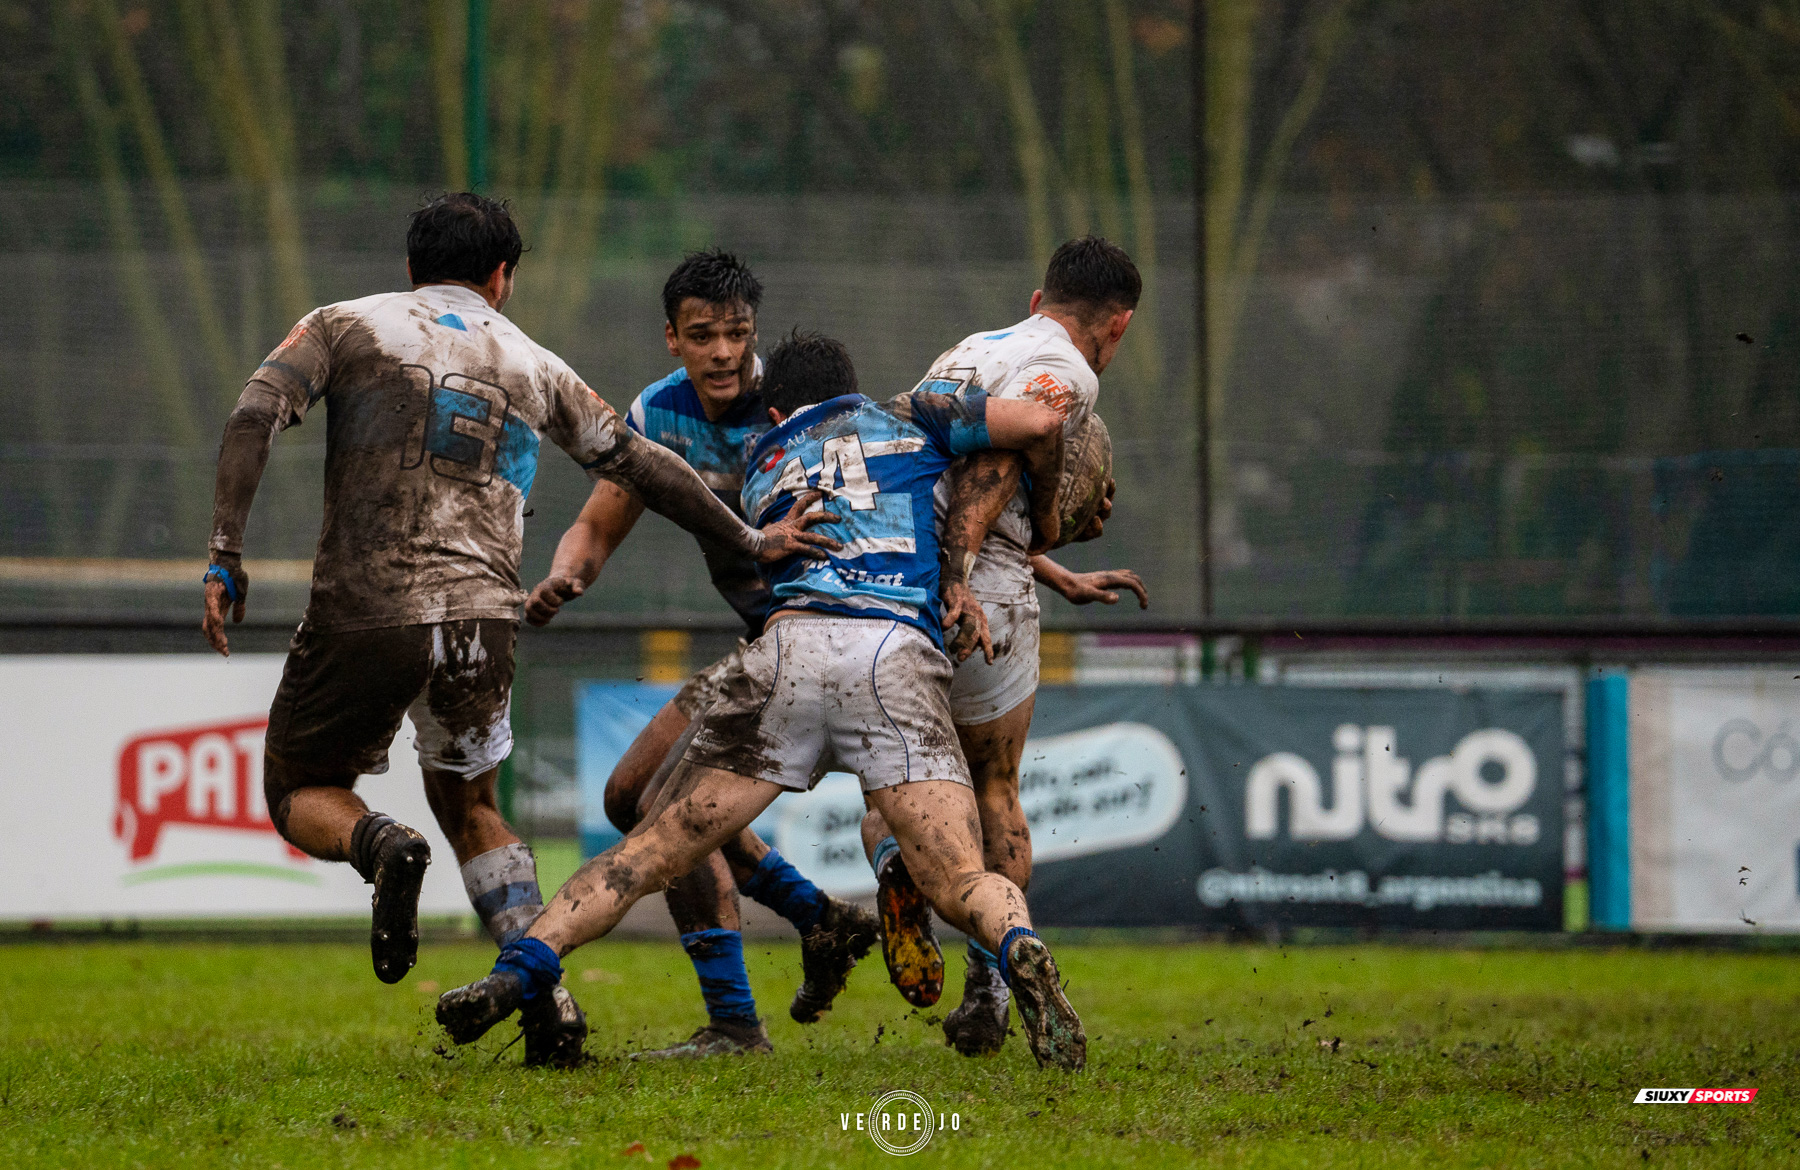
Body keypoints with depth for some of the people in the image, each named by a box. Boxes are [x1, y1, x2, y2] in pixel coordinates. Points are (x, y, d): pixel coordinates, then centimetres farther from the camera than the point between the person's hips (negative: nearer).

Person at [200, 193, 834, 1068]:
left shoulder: (346, 327, 9)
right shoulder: (531, 366, 16)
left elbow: (253, 420, -5)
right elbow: (639, 465, 18)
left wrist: (226, 555, -5)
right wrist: (748, 541, 26)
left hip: (364, 611, -3)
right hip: (481, 618, 3)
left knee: (301, 797, 15)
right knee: (469, 809, 22)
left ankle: (382, 846, -21)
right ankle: (547, 1000, 2)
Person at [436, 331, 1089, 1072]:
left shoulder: (763, 467, 33)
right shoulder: (901, 420, 27)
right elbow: (1039, 423, 18)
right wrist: (1042, 512, 36)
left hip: (787, 646, 1)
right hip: (898, 653, -1)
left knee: (654, 850, 8)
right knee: (963, 885, -6)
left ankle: (525, 964, -10)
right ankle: (1020, 953, -38)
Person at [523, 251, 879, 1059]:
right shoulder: (659, 415, 2)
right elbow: (598, 527, 9)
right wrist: (564, 578, -13)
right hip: (761, 640, 9)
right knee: (631, 794, 15)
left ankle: (734, 1022, -15)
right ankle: (820, 918, 18)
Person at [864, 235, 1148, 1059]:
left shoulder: (967, 351, 23)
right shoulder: (1064, 374, -3)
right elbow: (988, 466, -21)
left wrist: (1063, 580, 37)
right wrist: (956, 581, -30)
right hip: (981, 611, -5)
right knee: (994, 790, 14)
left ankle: (893, 864, -16)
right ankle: (989, 989, 8)